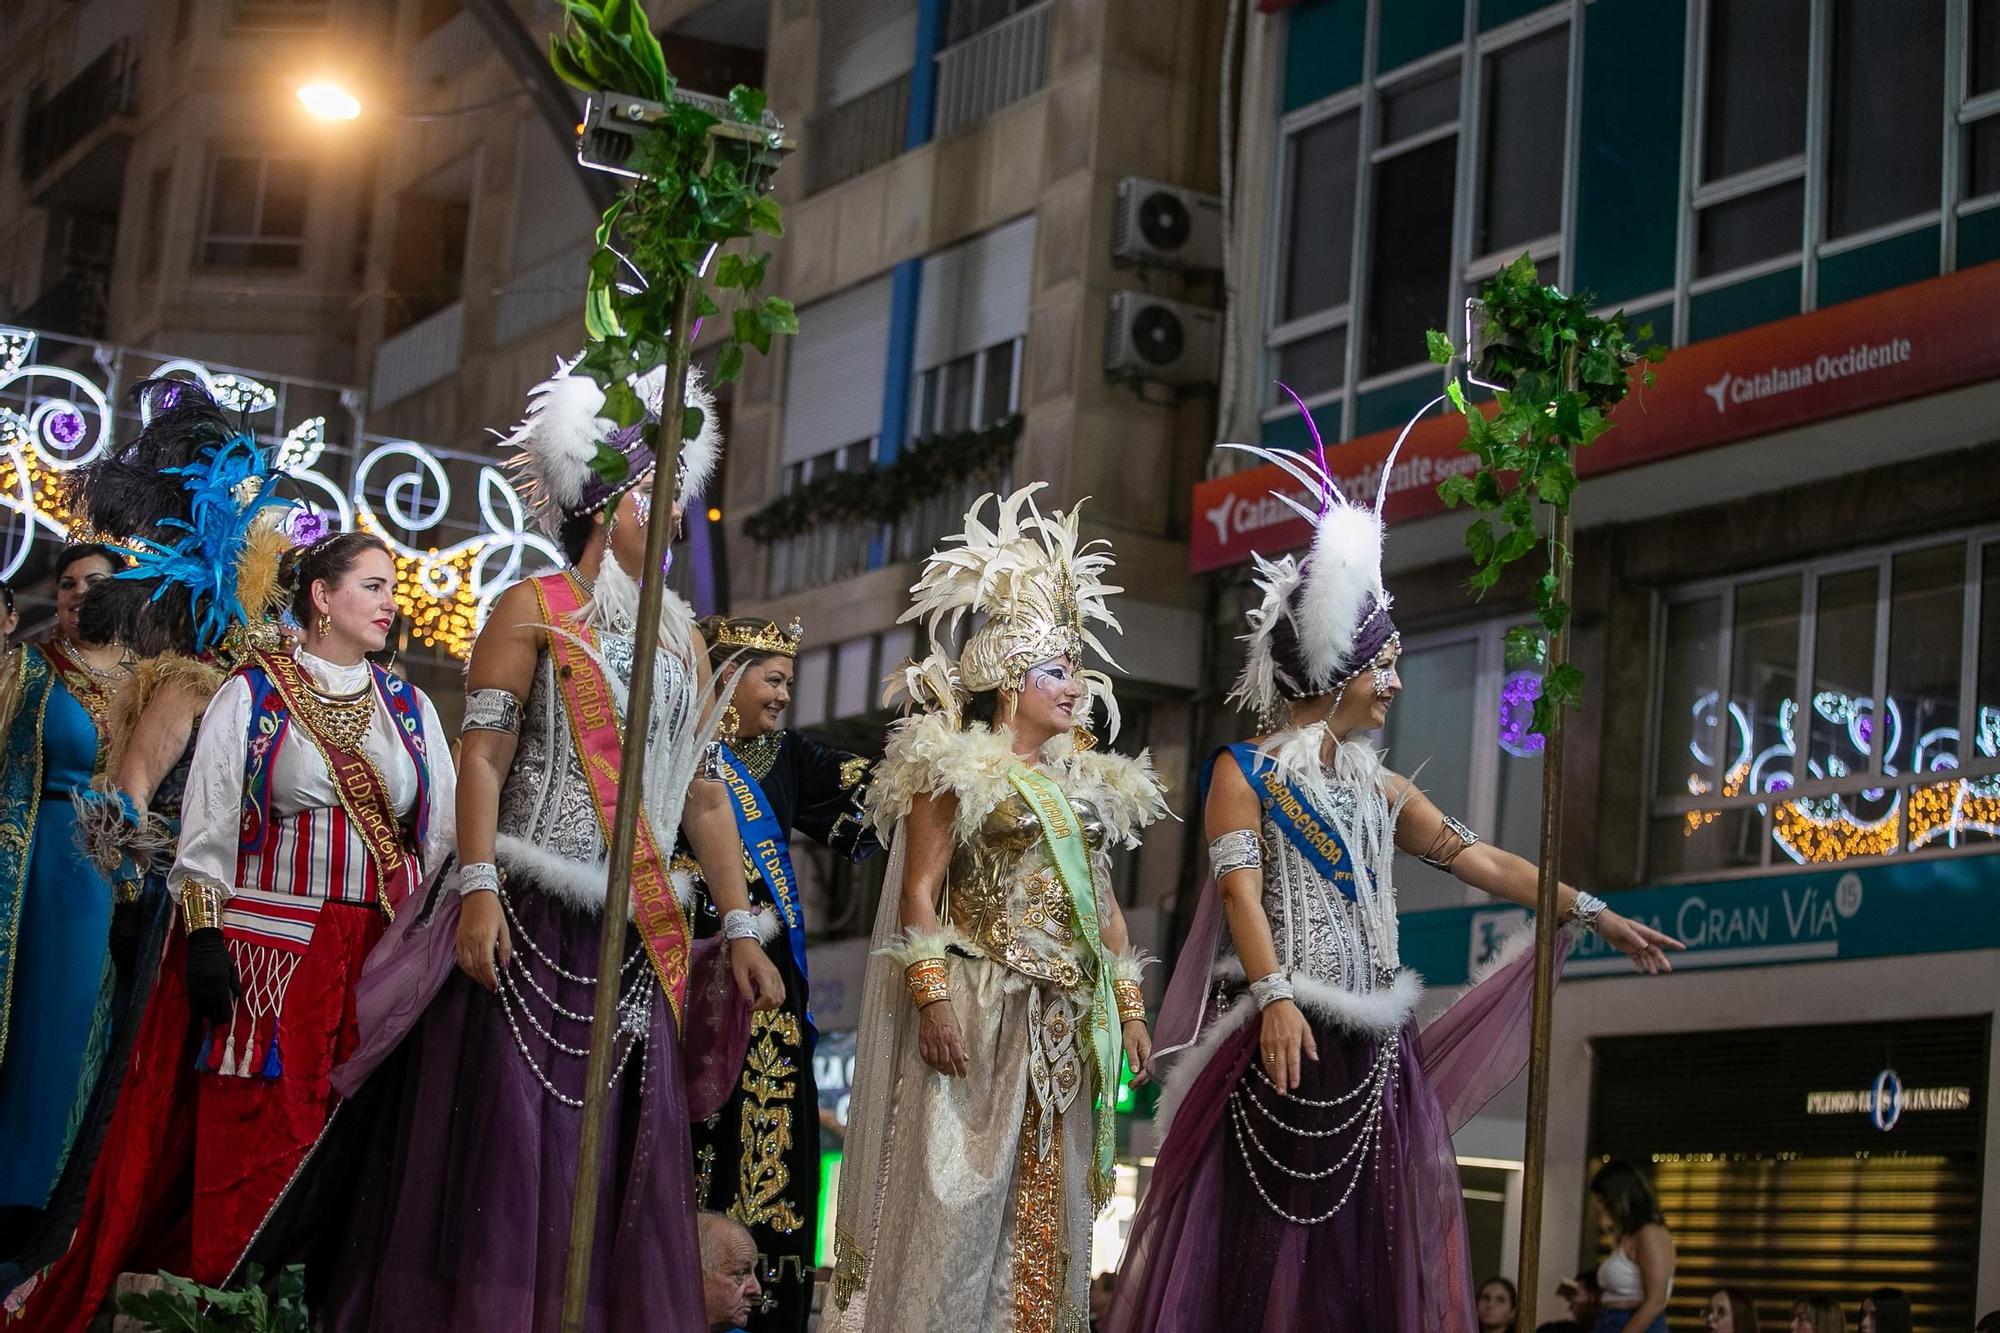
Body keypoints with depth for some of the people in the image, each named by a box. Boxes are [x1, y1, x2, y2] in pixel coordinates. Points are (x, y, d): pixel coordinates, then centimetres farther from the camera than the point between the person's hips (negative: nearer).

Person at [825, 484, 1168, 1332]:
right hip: (978, 1008, -7)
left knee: (1048, 1205, 5)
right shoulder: (957, 769, -2)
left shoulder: (1084, 783, 18)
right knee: (957, 1197, -8)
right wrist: (934, 998, -17)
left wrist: (1128, 1007, 13)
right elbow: (918, 892, -8)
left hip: (1064, 1024, 7)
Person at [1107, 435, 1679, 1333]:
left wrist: (1591, 912, 10)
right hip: (1278, 1037, -6)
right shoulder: (1245, 771, 0)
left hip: (1366, 1047, 6)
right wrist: (1275, 996, -26)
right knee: (1257, 1245, -8)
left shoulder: (1379, 789, 17)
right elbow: (1239, 888, -12)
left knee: (1366, 1246, 3)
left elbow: (1482, 861, 16)